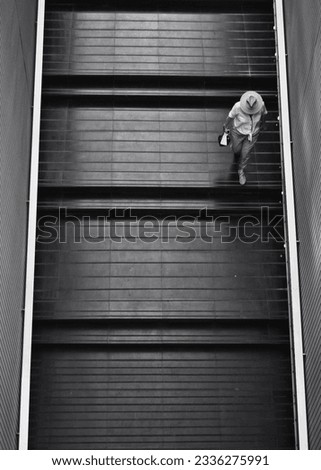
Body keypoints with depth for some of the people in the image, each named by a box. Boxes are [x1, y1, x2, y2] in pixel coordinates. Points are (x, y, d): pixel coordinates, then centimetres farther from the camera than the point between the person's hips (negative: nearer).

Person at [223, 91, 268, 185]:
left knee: (245, 154, 17)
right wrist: (225, 126, 4)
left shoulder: (261, 105, -33)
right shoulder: (238, 106, -37)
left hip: (253, 133, 1)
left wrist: (262, 123, 12)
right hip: (238, 131, -1)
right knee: (236, 150, 26)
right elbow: (230, 116, -15)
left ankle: (241, 171, 47)